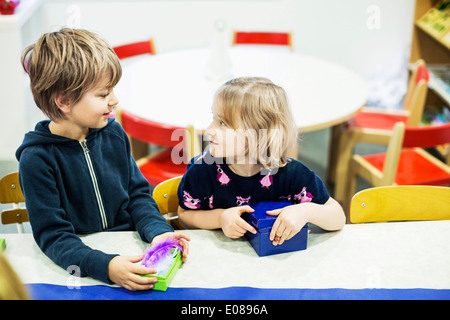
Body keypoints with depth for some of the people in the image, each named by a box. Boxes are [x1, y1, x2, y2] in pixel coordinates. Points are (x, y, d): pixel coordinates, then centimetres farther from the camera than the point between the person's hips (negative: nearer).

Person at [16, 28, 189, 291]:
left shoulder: (113, 133, 1)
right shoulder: (36, 158, -15)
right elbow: (52, 235, -16)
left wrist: (157, 231, -11)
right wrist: (106, 266, -31)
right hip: (77, 266, -3)